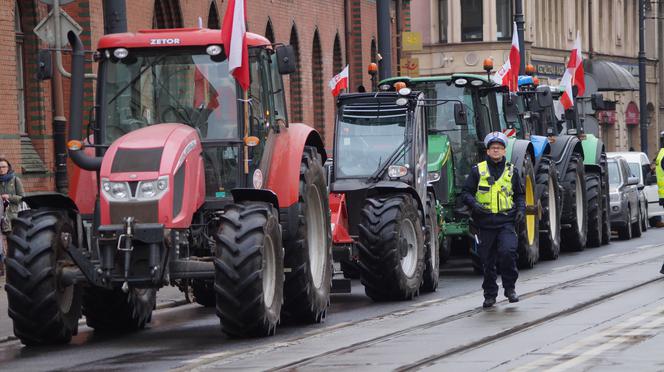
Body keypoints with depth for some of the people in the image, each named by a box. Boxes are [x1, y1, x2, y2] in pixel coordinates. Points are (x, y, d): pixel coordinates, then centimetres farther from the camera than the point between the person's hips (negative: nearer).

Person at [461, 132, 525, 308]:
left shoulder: (512, 171, 10)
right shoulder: (477, 171, 5)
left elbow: (519, 195, 20)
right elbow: (465, 193, 5)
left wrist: (521, 209, 2)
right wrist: (474, 204, -14)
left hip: (506, 222, 0)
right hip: (485, 223, 0)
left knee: (508, 252, -20)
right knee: (487, 261, 5)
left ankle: (510, 287, -1)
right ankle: (490, 295, 19)